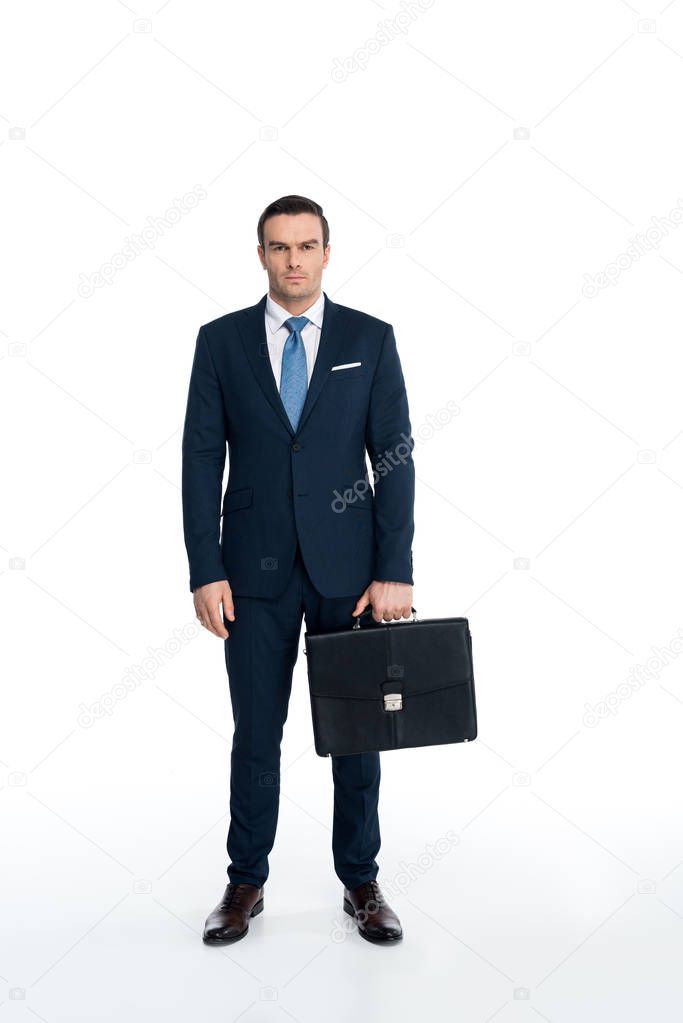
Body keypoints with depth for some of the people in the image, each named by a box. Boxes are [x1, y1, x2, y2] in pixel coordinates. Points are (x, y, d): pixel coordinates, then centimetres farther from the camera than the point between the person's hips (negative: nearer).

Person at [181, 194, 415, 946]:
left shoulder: (371, 339, 1)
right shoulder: (221, 340, 3)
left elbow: (395, 457, -2)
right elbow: (201, 458, 0)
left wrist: (394, 571, -8)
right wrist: (205, 570, -6)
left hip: (347, 567, 0)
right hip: (255, 571, 0)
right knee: (255, 734, 8)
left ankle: (360, 882, 25)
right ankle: (246, 883, 24)